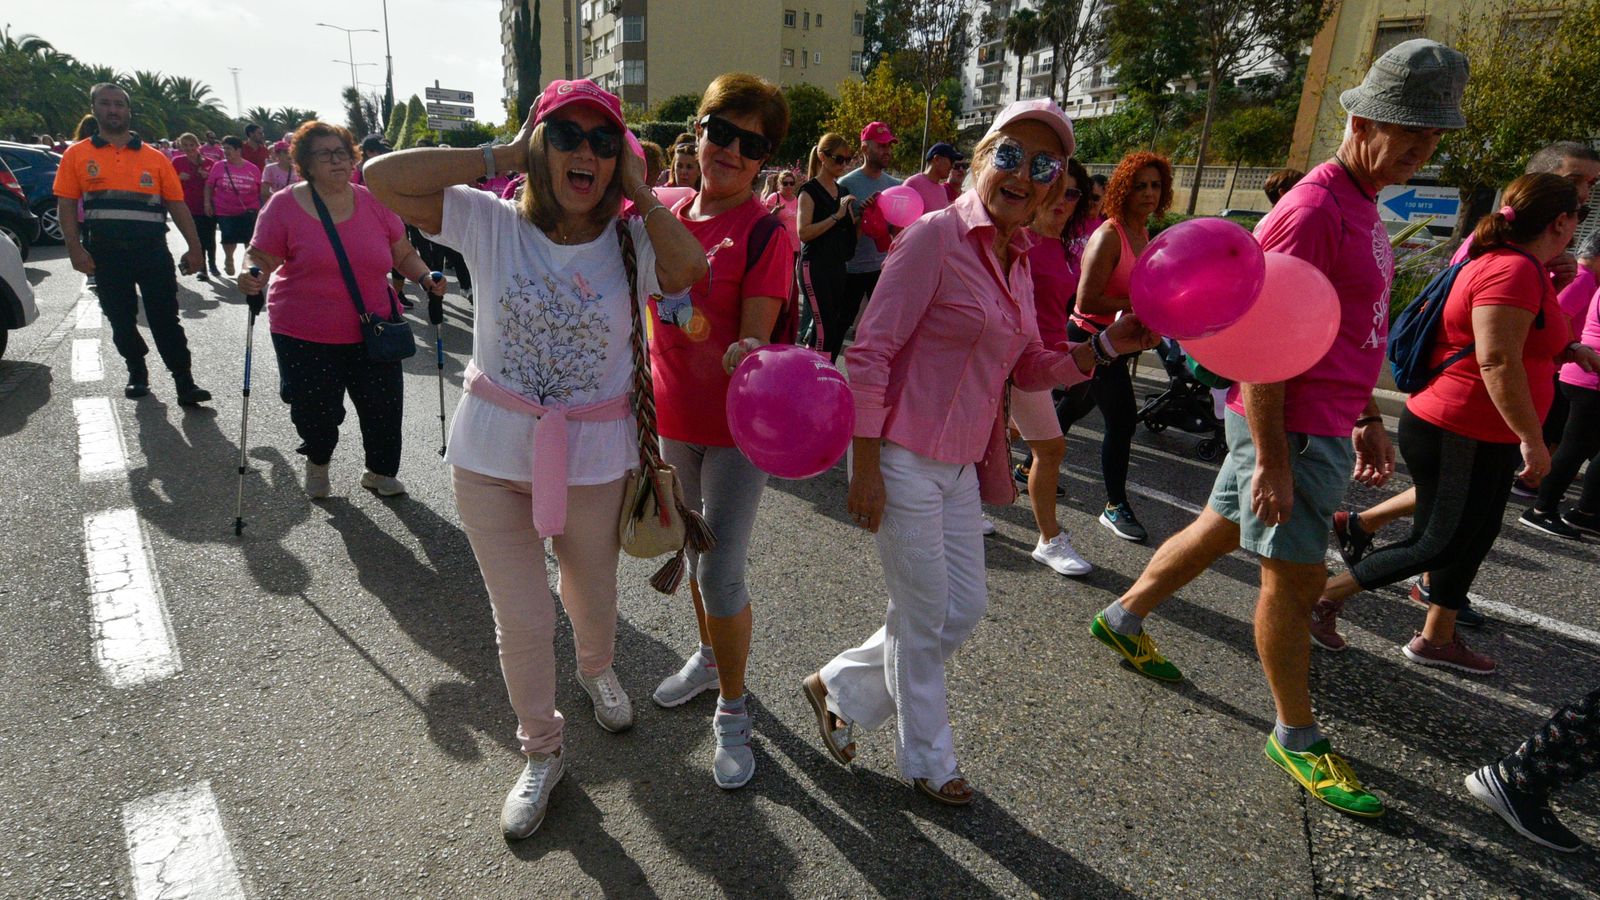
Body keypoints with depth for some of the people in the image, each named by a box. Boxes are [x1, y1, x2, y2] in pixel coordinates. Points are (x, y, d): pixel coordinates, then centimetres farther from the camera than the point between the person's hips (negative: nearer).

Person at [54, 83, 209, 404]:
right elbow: (66, 205, 3)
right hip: (106, 253, 1)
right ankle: (137, 374, 26)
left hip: (152, 249, -1)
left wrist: (194, 248, -3)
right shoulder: (77, 155, 7)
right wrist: (75, 249, -9)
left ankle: (184, 384, 0)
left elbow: (177, 204, 5)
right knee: (121, 320, 10)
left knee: (166, 319, -2)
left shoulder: (154, 157, 8)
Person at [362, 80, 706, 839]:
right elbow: (382, 178, -16)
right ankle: (541, 751, 37)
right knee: (521, 621, 11)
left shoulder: (630, 241, -7)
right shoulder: (493, 224, -7)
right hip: (493, 454, 0)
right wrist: (503, 155, -14)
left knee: (593, 598, 22)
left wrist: (639, 192, -17)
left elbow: (690, 269, -29)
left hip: (594, 459, 0)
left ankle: (598, 671, 59)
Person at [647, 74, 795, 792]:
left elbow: (755, 338, -21)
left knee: (720, 573, -2)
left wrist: (747, 357, -40)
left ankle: (732, 711, 21)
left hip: (737, 424, -6)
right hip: (673, 415, 6)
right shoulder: (665, 213, 2)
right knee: (694, 549, 22)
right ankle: (709, 657, 47)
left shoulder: (764, 230, -15)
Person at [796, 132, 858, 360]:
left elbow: (850, 230, 19)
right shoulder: (810, 190, -6)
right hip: (815, 266, -7)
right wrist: (836, 216, -19)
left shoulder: (843, 191, 15)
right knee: (824, 328, -12)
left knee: (838, 326, 8)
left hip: (838, 266, 8)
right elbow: (804, 233, -17)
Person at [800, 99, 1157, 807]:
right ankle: (926, 761, 32)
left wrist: (1108, 344, -1)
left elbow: (1030, 369, 15)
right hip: (903, 459, -8)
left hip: (961, 463, 8)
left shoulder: (1017, 257, 10)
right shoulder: (936, 236, -14)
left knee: (964, 609, 16)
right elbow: (870, 353, -17)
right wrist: (865, 467, -18)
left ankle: (840, 689, 34)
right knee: (924, 618, 7)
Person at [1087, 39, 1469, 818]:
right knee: (1297, 577, 1)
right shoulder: (1311, 210, -17)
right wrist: (1271, 459, -23)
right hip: (1287, 426, -10)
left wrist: (1368, 419, 20)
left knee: (1221, 530, 19)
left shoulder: (1362, 207, 15)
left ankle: (1124, 619, 38)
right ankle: (1296, 738, 19)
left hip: (1328, 425, 10)